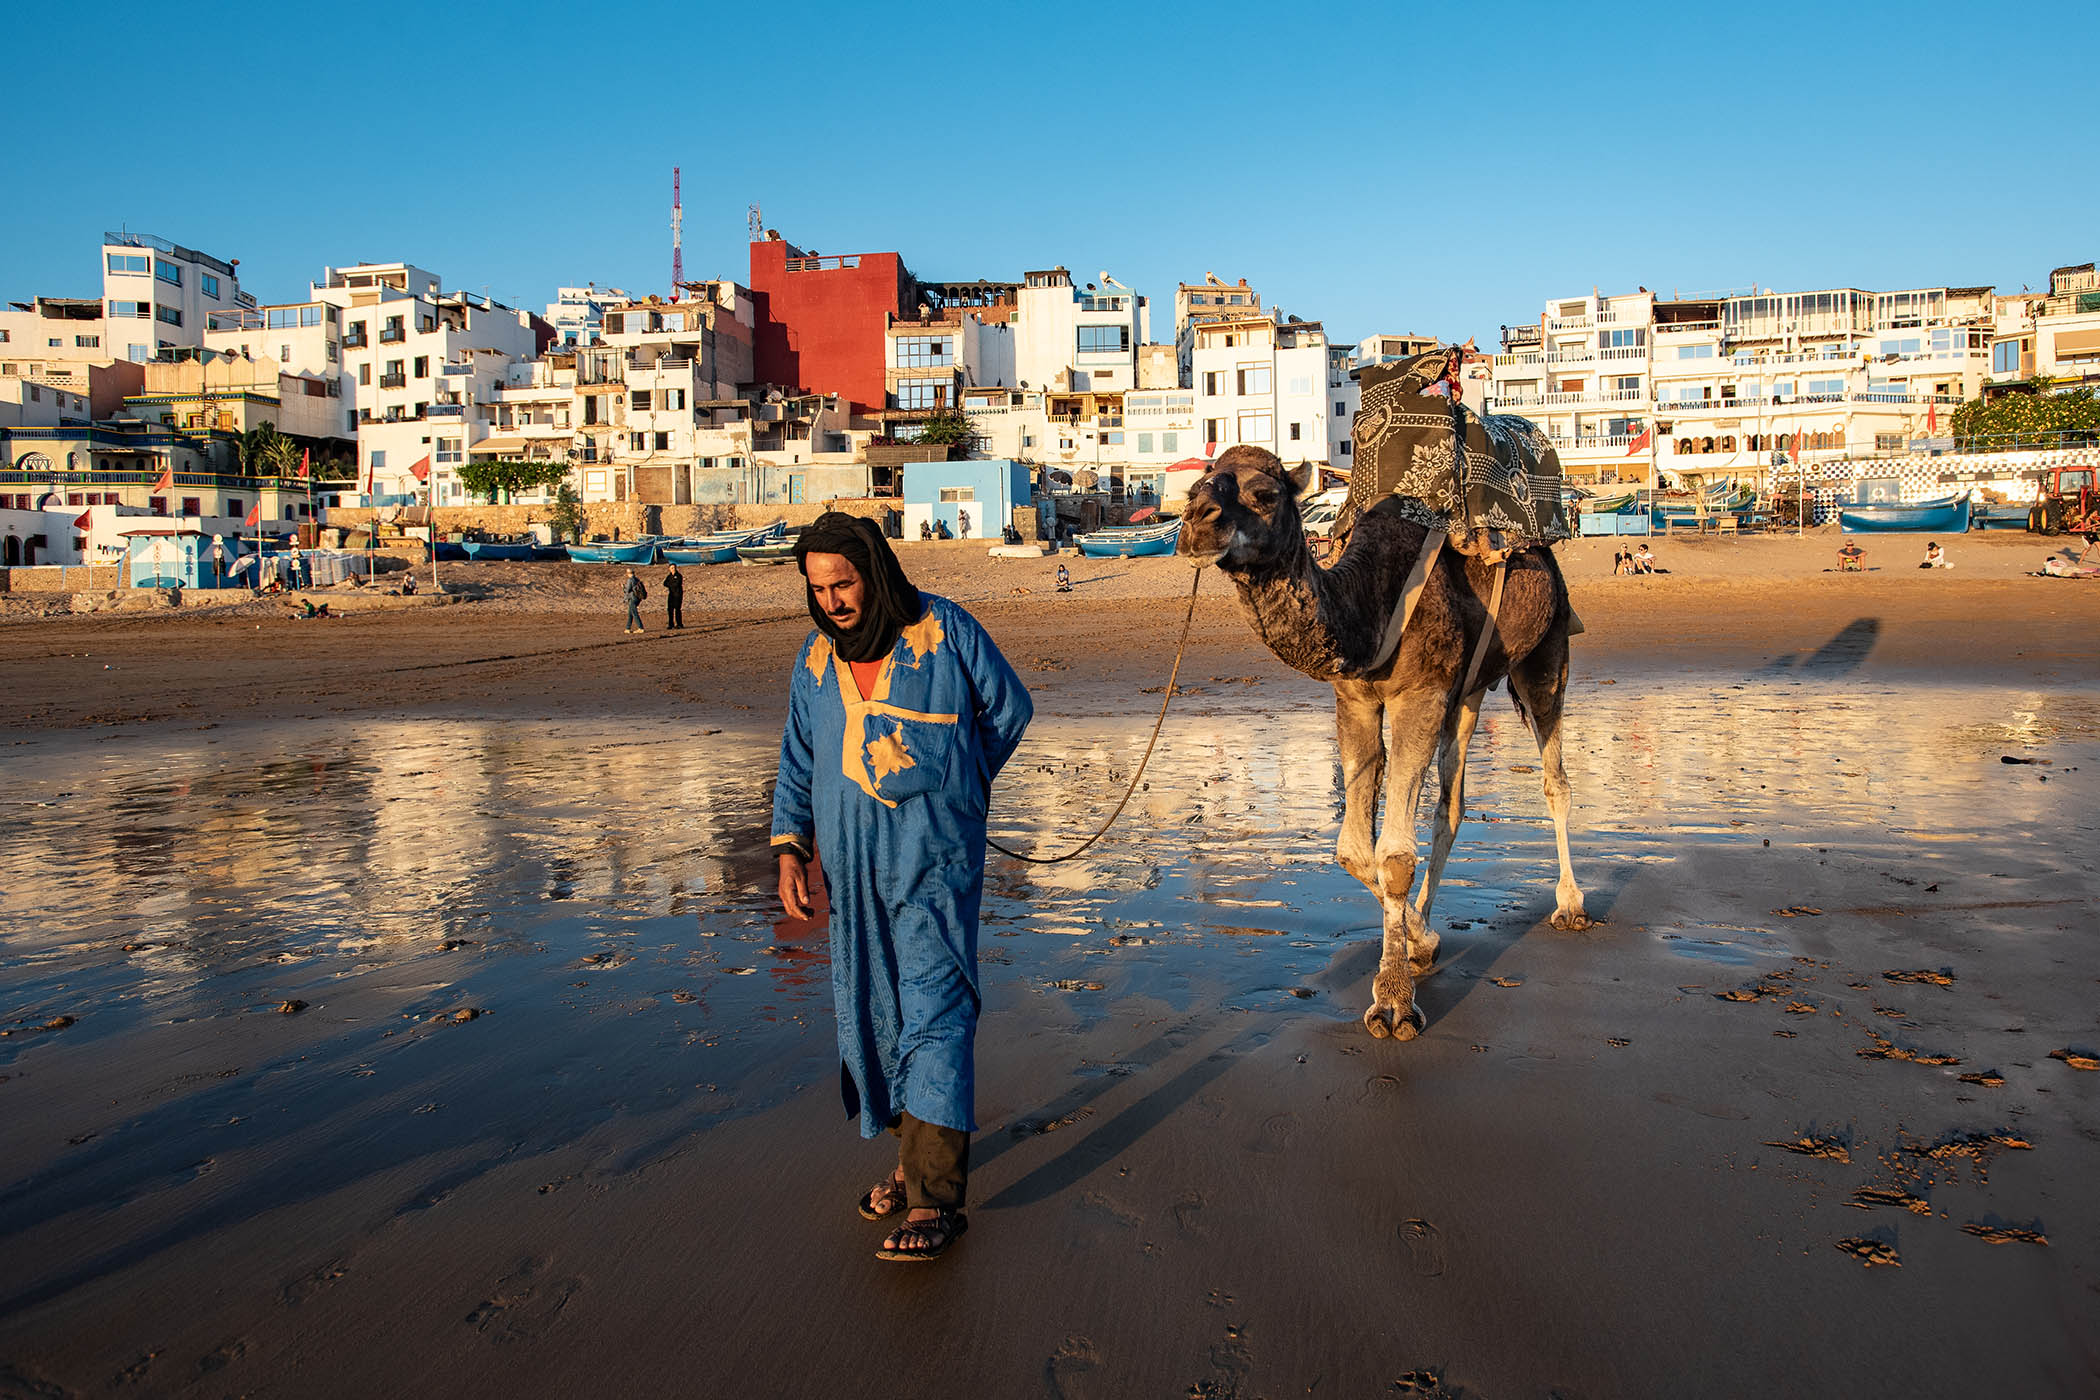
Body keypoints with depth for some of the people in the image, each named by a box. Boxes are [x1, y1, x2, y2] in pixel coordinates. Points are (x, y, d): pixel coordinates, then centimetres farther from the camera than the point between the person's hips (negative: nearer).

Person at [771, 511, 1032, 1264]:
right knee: (873, 1012, 9)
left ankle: (935, 1196, -9)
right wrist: (789, 850, -1)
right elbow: (799, 762, 12)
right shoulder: (816, 657, 7)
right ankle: (916, 1154, 24)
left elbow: (1009, 707, 6)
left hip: (935, 860, -5)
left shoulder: (945, 631, -7)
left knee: (935, 1011, -10)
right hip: (853, 864, 6)